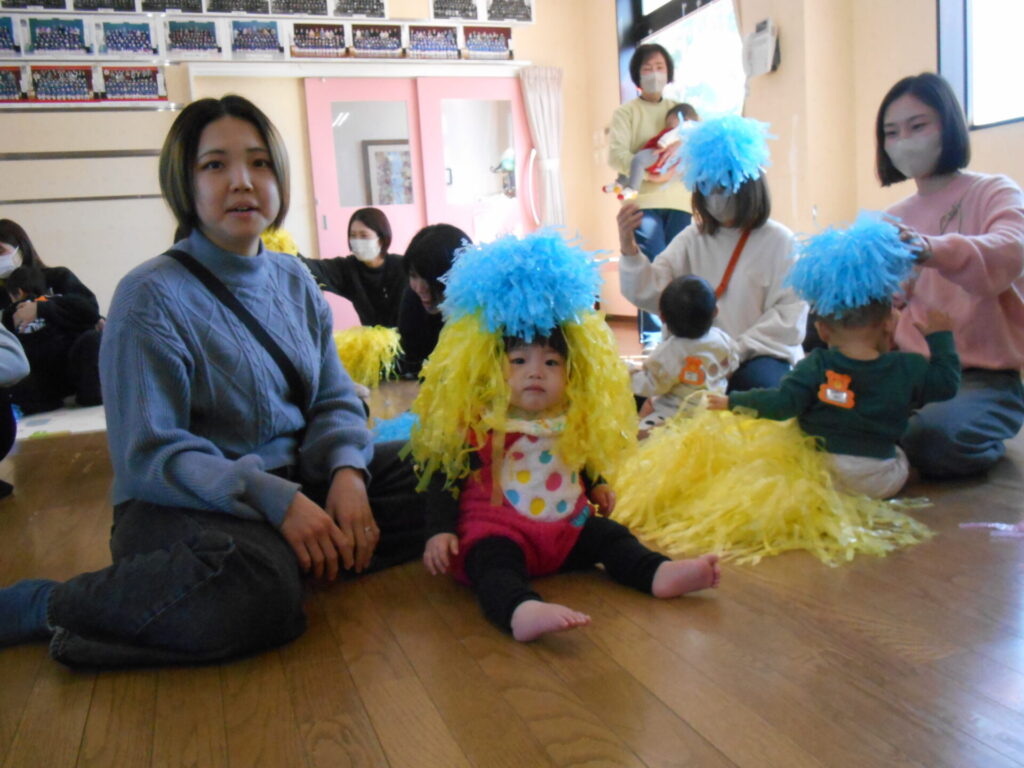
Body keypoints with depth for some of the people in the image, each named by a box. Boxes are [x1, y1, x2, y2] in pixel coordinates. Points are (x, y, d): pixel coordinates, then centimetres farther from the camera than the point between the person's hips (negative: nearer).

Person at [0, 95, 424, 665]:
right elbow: (150, 453, -14)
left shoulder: (294, 280, 10)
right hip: (183, 505, -6)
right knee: (254, 592, -38)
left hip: (296, 483, 7)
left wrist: (346, 474, -14)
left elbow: (335, 400, 8)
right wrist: (276, 500, -25)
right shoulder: (151, 297, -10)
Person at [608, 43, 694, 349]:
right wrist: (648, 171, -20)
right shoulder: (626, 112, 11)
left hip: (679, 200, 4)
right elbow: (616, 154, -5)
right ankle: (652, 338, -11)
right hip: (644, 201, -4)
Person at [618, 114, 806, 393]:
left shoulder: (778, 241, -1)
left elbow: (790, 317, -7)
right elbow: (649, 293, -4)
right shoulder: (693, 239, 7)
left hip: (761, 356, -2)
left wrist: (737, 350, -17)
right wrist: (629, 249, -20)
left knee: (765, 384, -33)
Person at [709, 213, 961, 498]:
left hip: (819, 472, -3)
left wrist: (733, 401, 0)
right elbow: (947, 383, 14)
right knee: (899, 456, 32)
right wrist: (940, 337, 26)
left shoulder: (816, 367, -6)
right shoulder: (909, 369, 0)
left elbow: (782, 403, -11)